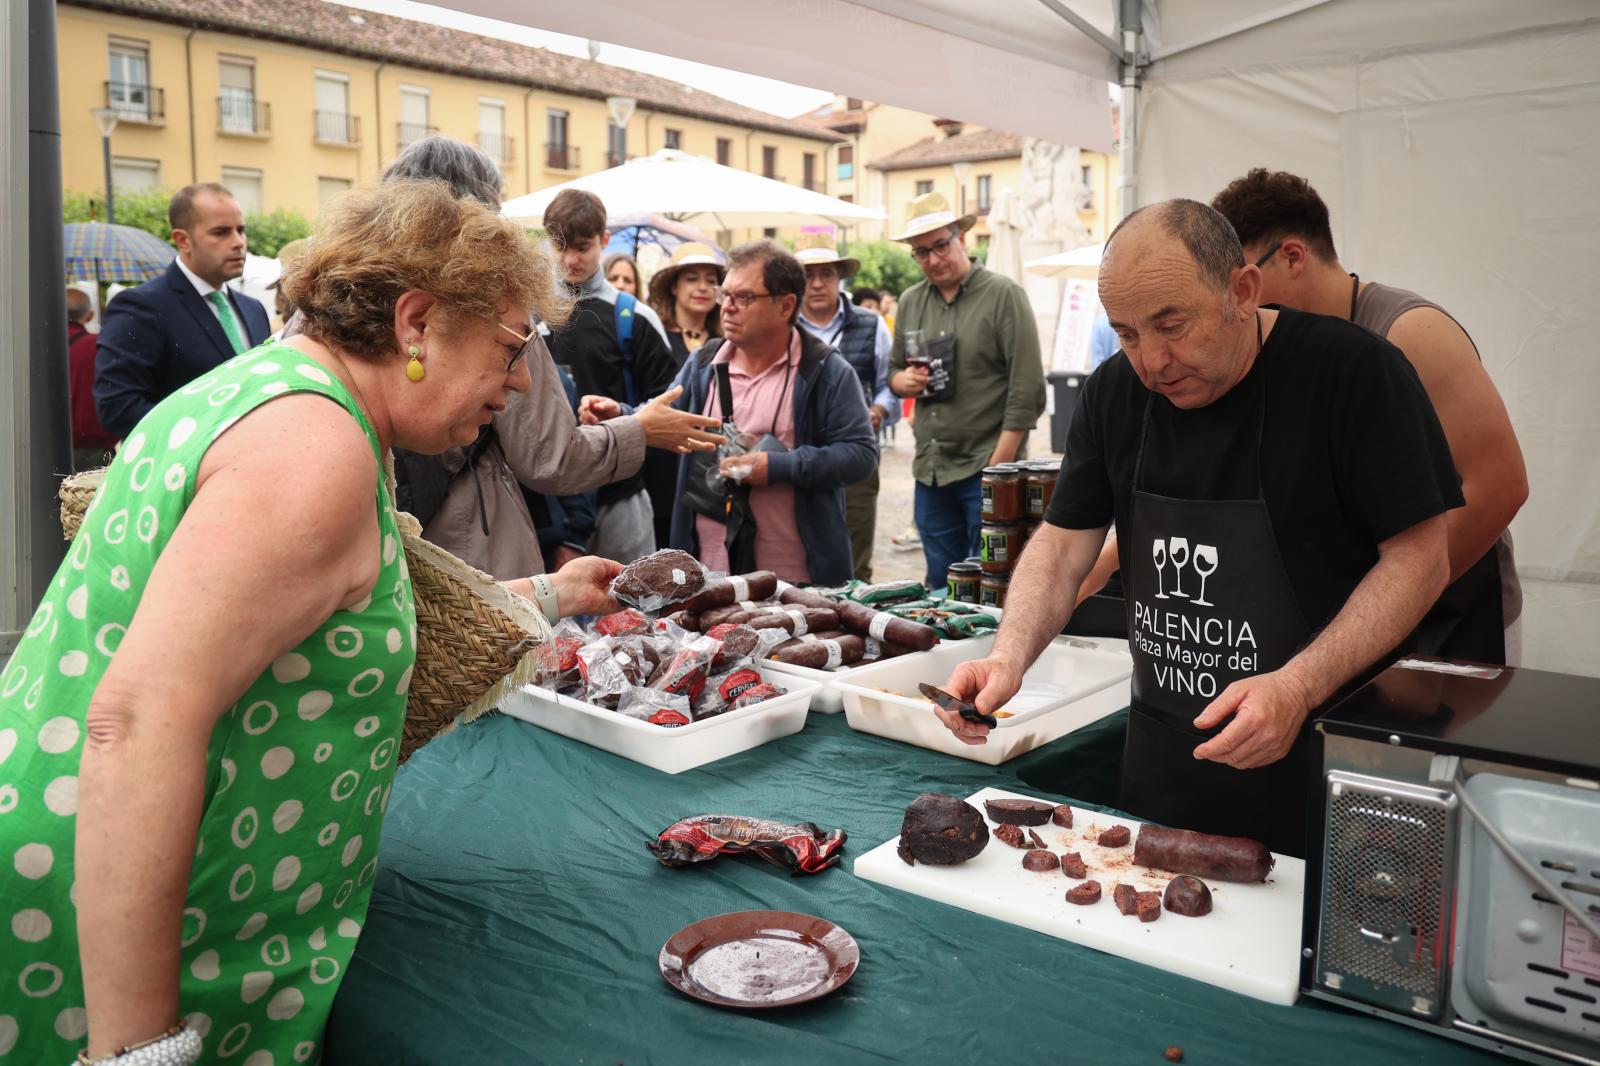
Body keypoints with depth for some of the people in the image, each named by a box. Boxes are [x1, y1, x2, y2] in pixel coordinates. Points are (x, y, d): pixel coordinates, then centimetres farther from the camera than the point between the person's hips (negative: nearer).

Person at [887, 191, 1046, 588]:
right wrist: (904, 380, -4)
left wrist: (998, 465, -15)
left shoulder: (1003, 295, -6)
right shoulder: (910, 302, 11)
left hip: (986, 467, -5)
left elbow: (1027, 390, -10)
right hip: (930, 468, 5)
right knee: (940, 585, 13)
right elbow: (894, 370, 21)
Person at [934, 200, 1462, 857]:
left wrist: (1298, 687, -25)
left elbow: (1419, 557, -13)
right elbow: (1063, 542, 3)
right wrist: (1010, 656, -14)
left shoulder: (1353, 372, -13)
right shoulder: (1115, 392, 1)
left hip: (1317, 756, -4)